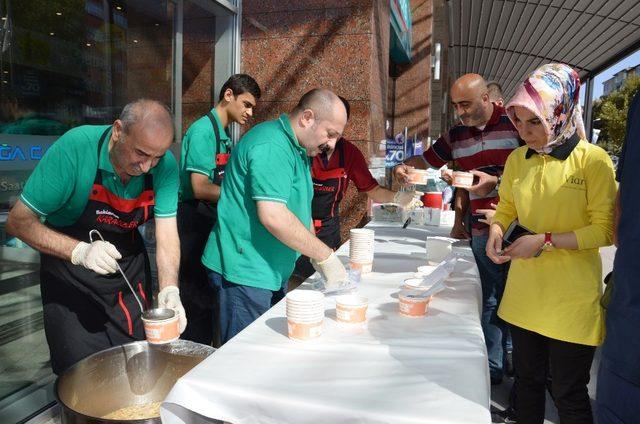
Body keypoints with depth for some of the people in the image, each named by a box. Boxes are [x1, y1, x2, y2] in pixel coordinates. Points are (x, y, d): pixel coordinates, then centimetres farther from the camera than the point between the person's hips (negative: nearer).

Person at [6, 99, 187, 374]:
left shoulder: (164, 165, -17)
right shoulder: (74, 148, -27)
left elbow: (167, 231, -14)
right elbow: (19, 222, -22)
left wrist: (169, 289, -30)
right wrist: (80, 251, -37)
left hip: (130, 266, 3)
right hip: (70, 272, -3)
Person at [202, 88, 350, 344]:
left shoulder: (297, 150, 14)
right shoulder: (271, 147, -20)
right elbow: (272, 216, -29)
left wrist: (316, 256, 9)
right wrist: (325, 256, -21)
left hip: (270, 274, 10)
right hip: (245, 274, -10)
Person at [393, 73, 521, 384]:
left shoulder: (514, 123, -6)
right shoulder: (457, 134, 10)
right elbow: (427, 160, 18)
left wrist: (496, 182, -20)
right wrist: (406, 166, -2)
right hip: (480, 233, 5)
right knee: (489, 302, 11)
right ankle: (492, 368, 23)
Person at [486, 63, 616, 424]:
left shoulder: (593, 160, -10)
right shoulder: (518, 159, 4)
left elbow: (605, 229, -11)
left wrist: (545, 241, -19)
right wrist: (497, 229, -6)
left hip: (572, 299, -4)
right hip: (524, 292, 5)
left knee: (569, 393, 8)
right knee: (528, 379, 19)